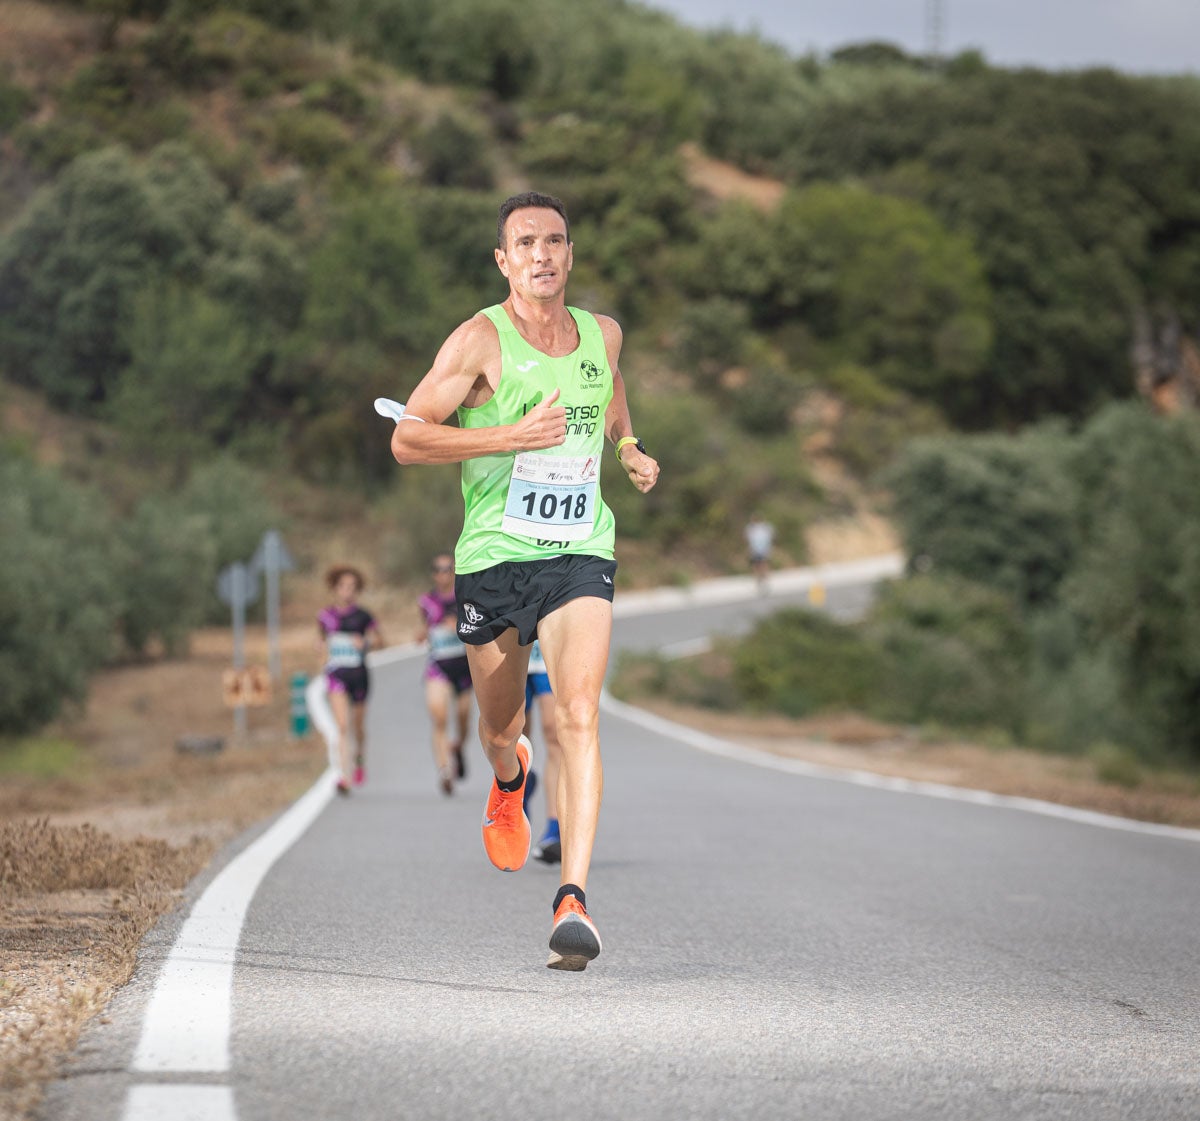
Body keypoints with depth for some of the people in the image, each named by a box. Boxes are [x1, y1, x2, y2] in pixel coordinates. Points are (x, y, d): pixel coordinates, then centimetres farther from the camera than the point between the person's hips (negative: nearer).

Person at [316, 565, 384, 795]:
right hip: (336, 674, 0)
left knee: (358, 726, 14)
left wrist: (366, 643, -11)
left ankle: (360, 758, 45)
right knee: (342, 725, -14)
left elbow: (379, 639, 8)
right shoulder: (326, 616, 2)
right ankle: (344, 776, -18)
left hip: (358, 674, 0)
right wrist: (323, 646, 0)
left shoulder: (362, 617, -2)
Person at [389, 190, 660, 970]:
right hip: (494, 555, -1)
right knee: (500, 728, 14)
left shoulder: (602, 335, 8)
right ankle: (511, 776, 54)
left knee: (580, 718, -19)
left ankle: (574, 900, -25)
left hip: (580, 554, 1)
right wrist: (513, 435, -21)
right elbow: (407, 439, -14)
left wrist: (631, 451, 15)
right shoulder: (482, 340, -7)